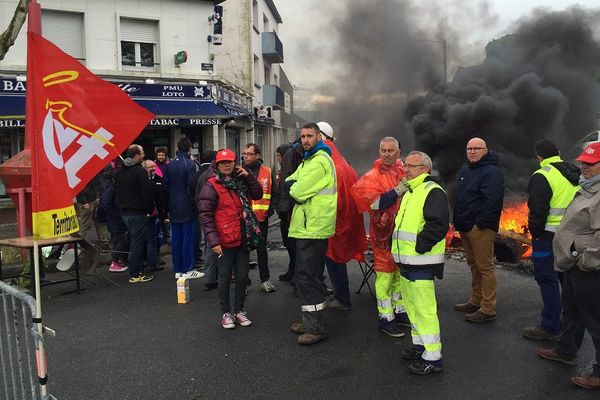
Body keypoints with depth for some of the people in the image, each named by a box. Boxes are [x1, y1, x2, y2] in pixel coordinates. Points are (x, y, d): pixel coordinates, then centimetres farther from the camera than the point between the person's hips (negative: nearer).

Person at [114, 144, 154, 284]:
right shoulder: (139, 171, -15)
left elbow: (117, 192, 18)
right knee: (137, 243, -3)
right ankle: (135, 275, 1)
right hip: (138, 213, -9)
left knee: (133, 242, 19)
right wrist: (150, 209, -5)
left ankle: (135, 270, 25)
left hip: (125, 212, 9)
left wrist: (122, 207, 20)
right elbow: (147, 193, -17)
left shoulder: (119, 171, 12)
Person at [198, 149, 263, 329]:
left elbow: (258, 194, 14)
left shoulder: (240, 180, 10)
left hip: (243, 239, 5)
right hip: (225, 240, -5)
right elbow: (205, 215, -13)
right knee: (225, 278, 7)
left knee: (242, 276, 12)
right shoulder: (211, 186, -9)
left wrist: (248, 176, 1)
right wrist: (213, 241, -18)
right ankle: (226, 312, 22)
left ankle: (239, 310, 27)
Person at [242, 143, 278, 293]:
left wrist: (269, 210, -3)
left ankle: (265, 279, 25)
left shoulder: (267, 172, 1)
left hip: (261, 218, 0)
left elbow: (275, 194, 7)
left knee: (262, 249, 13)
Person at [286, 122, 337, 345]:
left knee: (306, 276, -8)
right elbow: (289, 183, 17)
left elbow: (298, 192, -19)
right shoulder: (309, 159, 21)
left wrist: (294, 188, 2)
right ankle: (311, 321, 27)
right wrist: (296, 186, -3)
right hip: (308, 225, 11)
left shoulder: (319, 161, -14)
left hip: (313, 227, -11)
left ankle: (317, 328, -1)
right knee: (307, 275, 16)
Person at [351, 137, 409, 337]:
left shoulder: (402, 172, 11)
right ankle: (386, 319, 9)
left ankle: (400, 311, 31)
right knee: (385, 275, -1)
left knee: (400, 273, 17)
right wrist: (396, 192, -20)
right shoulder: (373, 176, -9)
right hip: (384, 232, -7)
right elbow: (372, 202, -22)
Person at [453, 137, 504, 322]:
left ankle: (488, 310, 1)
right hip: (466, 228, 10)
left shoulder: (491, 172, -13)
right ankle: (476, 301, 29)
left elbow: (492, 202, -22)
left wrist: (480, 224, -21)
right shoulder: (467, 170, 17)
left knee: (485, 267, -5)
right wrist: (458, 221, 16)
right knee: (474, 265, 17)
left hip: (481, 229, -10)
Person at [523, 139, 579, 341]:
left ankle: (550, 327, 4)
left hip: (549, 236, -8)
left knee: (547, 279, -1)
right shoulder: (574, 174, 12)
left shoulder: (542, 176, -14)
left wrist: (535, 233, -6)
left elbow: (538, 211, -18)